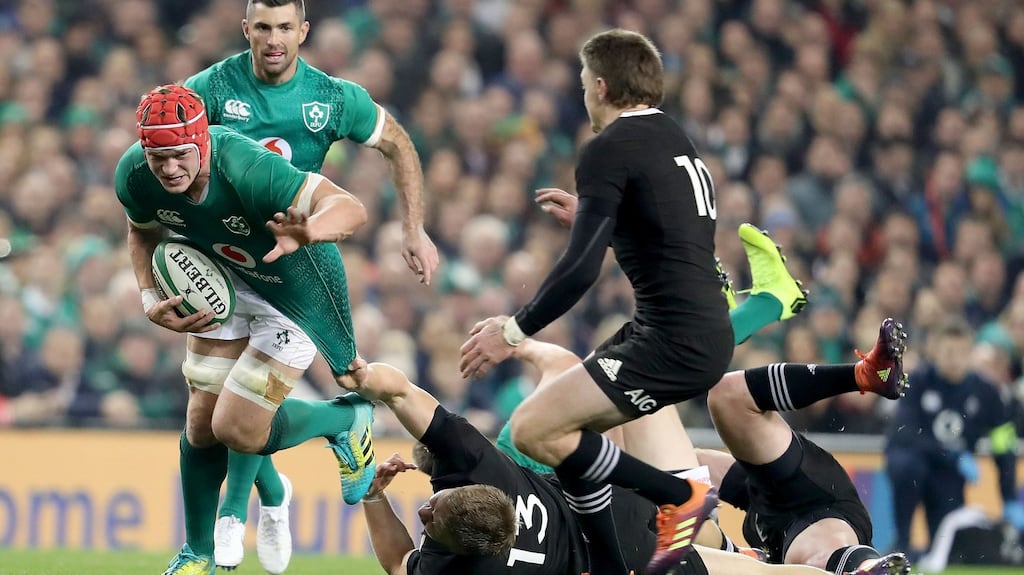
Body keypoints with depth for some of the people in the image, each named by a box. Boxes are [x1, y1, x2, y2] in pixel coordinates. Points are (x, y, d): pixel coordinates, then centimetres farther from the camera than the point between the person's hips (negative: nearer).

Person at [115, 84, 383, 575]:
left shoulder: (247, 170, -41)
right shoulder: (134, 176, -22)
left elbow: (351, 209, -46)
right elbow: (143, 234, 3)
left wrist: (306, 234, -68)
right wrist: (153, 303, -12)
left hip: (298, 290, -5)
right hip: (224, 281, 5)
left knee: (238, 430, -8)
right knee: (201, 425, 7)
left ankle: (344, 419, 20)